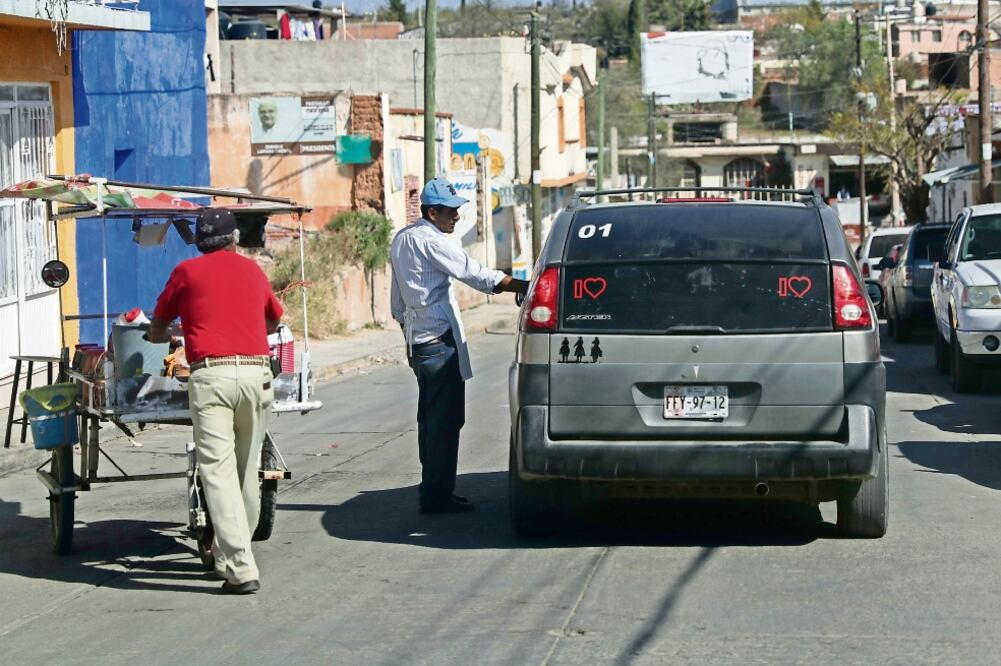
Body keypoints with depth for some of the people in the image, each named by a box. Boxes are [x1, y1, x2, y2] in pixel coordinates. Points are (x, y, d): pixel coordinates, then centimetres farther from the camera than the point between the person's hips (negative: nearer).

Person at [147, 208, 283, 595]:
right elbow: (274, 321, 37)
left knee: (218, 469, -7)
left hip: (210, 375, -3)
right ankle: (237, 545, 26)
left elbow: (155, 333, 21)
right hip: (255, 372, 3)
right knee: (247, 467, 15)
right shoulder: (252, 270, 19)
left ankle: (240, 569, -16)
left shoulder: (187, 272, 11)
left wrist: (167, 335, 45)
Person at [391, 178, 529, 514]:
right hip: (439, 339, -10)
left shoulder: (401, 239, 15)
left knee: (430, 417, 14)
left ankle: (432, 489, 19)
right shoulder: (430, 240, -14)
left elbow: (397, 302, 21)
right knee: (446, 419, -6)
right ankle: (437, 495, -6)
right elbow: (474, 274, -20)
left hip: (417, 338, 10)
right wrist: (524, 287, -20)